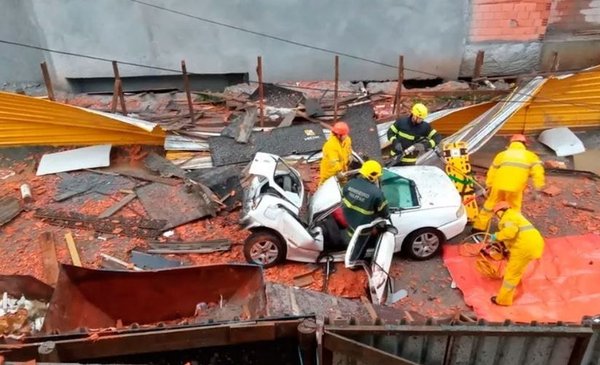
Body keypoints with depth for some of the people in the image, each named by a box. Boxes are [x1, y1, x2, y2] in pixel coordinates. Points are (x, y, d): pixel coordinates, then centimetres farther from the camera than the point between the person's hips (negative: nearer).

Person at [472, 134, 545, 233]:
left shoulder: (502, 154, 18)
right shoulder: (530, 155, 14)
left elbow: (492, 172, 16)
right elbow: (538, 170, 0)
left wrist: (489, 187, 24)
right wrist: (538, 189, 0)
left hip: (499, 186, 2)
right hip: (515, 188, -1)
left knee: (489, 205, 17)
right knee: (515, 210, 17)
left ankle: (478, 227, 25)